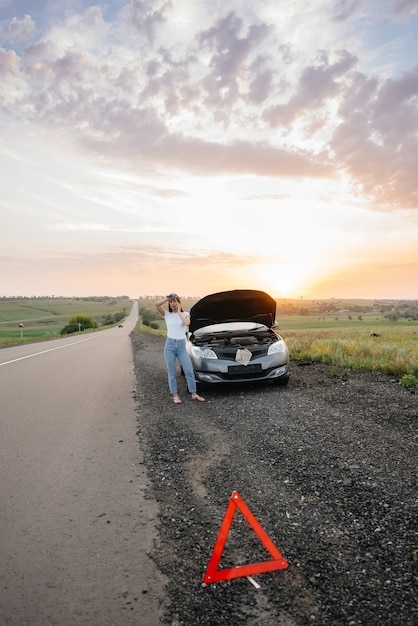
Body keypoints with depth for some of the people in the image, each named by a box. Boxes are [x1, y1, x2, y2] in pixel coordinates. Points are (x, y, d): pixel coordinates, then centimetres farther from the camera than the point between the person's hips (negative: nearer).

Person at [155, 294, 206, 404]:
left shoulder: (185, 314, 7)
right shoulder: (167, 314, 4)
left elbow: (187, 323, -16)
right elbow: (157, 304, -12)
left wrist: (179, 312, -7)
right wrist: (168, 297, -5)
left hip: (181, 345, 1)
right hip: (170, 345, 0)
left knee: (189, 371, -1)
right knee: (171, 373, 4)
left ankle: (194, 394, 11)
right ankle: (175, 395, 15)